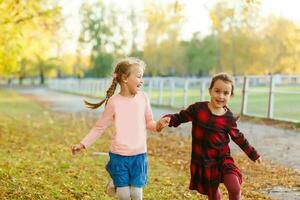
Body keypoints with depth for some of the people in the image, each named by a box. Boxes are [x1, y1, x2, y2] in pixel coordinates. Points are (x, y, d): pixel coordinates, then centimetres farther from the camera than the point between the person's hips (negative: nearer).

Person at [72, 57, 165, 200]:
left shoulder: (143, 98, 1)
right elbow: (99, 127, 0)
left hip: (139, 155, 2)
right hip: (119, 156, -2)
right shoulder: (114, 102, -7)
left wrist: (157, 126, -12)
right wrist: (83, 144, -6)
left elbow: (148, 122, 9)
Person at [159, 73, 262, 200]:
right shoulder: (197, 108, -10)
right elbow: (180, 117, -1)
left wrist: (253, 154, 12)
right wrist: (169, 119, -23)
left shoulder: (229, 118, -6)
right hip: (202, 160, 0)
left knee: (235, 189, -18)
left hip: (222, 158, 0)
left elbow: (238, 137, 7)